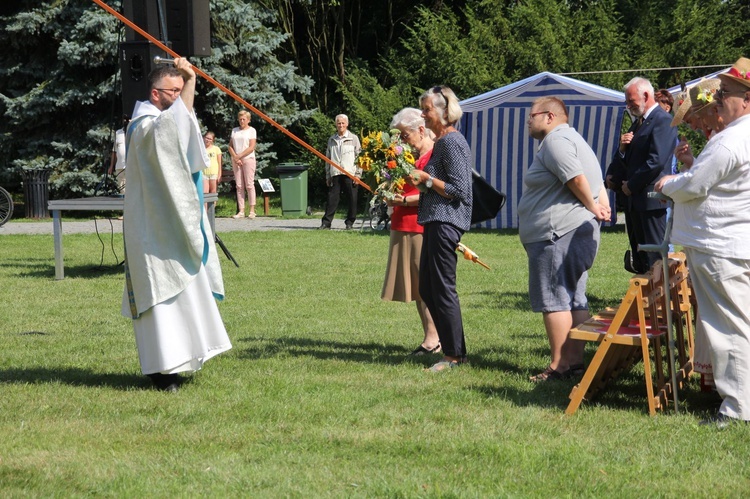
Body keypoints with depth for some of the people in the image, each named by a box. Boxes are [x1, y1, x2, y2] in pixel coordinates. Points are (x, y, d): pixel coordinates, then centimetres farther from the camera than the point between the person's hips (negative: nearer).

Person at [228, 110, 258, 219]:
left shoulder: (251, 130, 2)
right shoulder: (234, 130, 15)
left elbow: (251, 147, -6)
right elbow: (230, 146, 10)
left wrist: (239, 156, -11)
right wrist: (235, 157, -6)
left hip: (248, 159, -4)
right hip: (236, 160, 4)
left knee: (249, 184, -6)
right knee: (239, 186, 0)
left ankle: (252, 211, -6)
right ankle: (241, 211, -1)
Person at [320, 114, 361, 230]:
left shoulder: (353, 138, 4)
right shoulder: (332, 140, 14)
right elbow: (328, 158, 17)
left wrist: (358, 174, -6)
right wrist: (328, 176, 12)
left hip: (350, 174, -2)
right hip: (335, 174, 2)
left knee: (352, 199, 0)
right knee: (332, 198, -1)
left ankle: (350, 222, 9)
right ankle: (326, 222, 0)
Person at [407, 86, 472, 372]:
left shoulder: (451, 141, -14)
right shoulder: (441, 140, 18)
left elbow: (459, 189, -19)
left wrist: (427, 178, -14)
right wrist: (421, 183, 12)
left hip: (446, 221, -11)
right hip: (435, 221, 11)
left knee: (443, 289, -6)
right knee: (427, 289, 13)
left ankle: (455, 356, 0)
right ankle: (451, 348, 19)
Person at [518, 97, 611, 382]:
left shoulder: (555, 141, -11)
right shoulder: (570, 139, 24)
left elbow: (577, 178, -21)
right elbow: (597, 179, 21)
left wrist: (592, 207, -8)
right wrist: (602, 204, 7)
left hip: (559, 233, -11)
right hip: (579, 231, 11)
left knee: (553, 300, -9)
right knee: (574, 299, 11)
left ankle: (560, 366, -10)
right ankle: (576, 360, 13)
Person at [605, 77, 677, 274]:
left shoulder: (663, 121, -12)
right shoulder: (639, 122, 18)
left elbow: (656, 161, -20)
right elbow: (626, 159, 19)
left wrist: (631, 185, -13)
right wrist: (622, 148, -4)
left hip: (650, 198, -9)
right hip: (633, 198, 9)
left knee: (654, 258, -5)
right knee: (638, 255, 11)